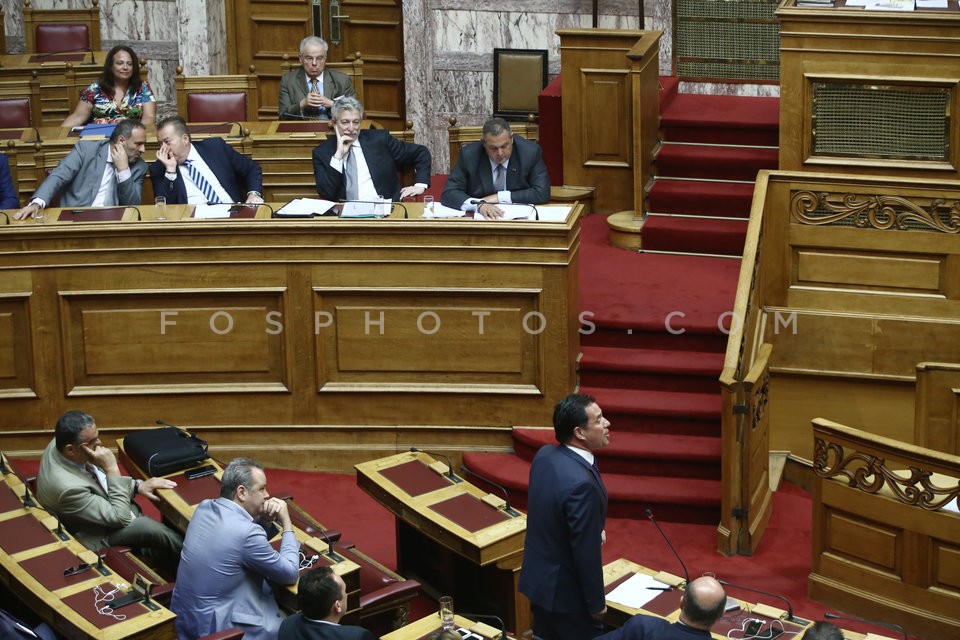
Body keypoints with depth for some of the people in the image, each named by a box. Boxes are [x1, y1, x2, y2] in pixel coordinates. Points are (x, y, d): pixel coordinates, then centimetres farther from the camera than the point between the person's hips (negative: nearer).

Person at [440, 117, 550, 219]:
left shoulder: (530, 151, -9)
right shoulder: (469, 155, -8)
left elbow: (542, 193, -12)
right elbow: (448, 193, -11)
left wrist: (499, 197, -16)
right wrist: (479, 204, -29)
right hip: (482, 218, 0)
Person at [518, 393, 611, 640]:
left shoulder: (545, 455, -6)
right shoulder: (582, 483, -32)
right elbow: (587, 552, -26)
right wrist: (597, 603, -13)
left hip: (537, 579, 8)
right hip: (566, 592, -8)